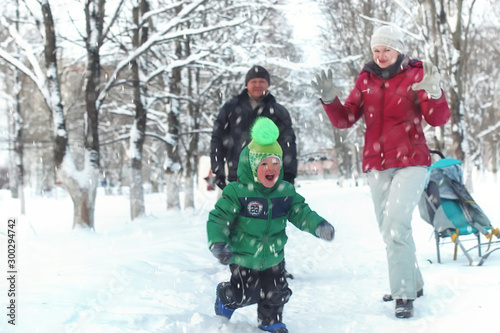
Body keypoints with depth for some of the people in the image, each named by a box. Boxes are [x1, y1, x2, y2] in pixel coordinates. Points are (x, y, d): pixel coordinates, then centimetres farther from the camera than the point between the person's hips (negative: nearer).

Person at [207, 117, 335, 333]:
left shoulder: (286, 192, -5)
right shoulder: (237, 192, -20)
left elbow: (301, 212, 1)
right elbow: (218, 219, -19)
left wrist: (318, 225, -17)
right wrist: (217, 243, -33)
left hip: (273, 257, 5)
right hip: (243, 257, -4)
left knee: (276, 293, 11)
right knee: (244, 294, 3)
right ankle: (225, 298, 37)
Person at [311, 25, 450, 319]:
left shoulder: (415, 75, -4)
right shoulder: (366, 79, 7)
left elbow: (438, 119, -12)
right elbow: (345, 120, 3)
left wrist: (433, 92, -29)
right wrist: (330, 98, -14)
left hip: (410, 162, -5)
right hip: (376, 165, 5)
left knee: (395, 227, -19)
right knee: (391, 231, 13)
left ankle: (405, 295, -11)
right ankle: (413, 284, 31)